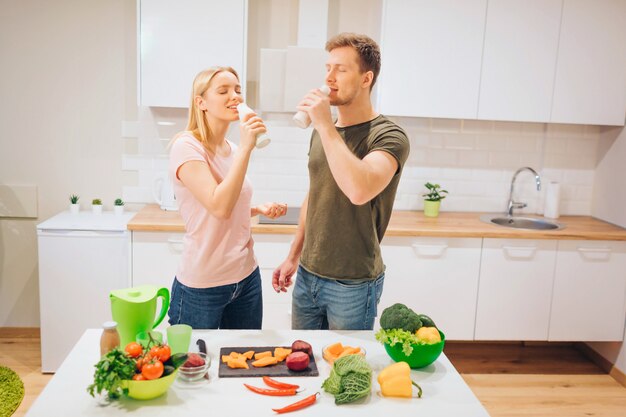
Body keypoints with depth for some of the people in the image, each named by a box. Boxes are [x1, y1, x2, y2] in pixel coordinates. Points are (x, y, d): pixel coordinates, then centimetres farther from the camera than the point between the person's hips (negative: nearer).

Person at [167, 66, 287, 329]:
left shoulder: (232, 149, 6)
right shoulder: (186, 147, -16)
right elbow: (218, 207, -30)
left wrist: (260, 209, 1)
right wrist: (246, 147, -28)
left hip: (247, 277, 7)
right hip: (202, 287, -7)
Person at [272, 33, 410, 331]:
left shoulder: (389, 136, -17)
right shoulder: (321, 132, 6)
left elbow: (359, 190, -37)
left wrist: (326, 126, -29)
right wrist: (293, 256, 18)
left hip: (353, 284, -6)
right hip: (307, 275, 7)